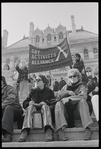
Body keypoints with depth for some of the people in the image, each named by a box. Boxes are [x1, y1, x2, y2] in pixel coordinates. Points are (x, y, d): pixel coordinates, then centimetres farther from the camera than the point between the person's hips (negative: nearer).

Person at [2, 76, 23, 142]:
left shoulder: (9, 88, 3)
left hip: (16, 110, -5)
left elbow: (11, 99, -16)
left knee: (8, 107, -34)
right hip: (4, 112, 5)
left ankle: (7, 134, -47)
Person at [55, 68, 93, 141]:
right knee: (58, 104, -25)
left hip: (77, 111, -2)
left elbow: (83, 97, -12)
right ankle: (60, 130, -39)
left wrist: (69, 98, -18)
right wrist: (68, 92, -8)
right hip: (67, 112, 3)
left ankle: (87, 129, -38)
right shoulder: (66, 87, 22)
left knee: (82, 101, -30)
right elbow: (59, 96, 9)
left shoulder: (82, 87, 10)